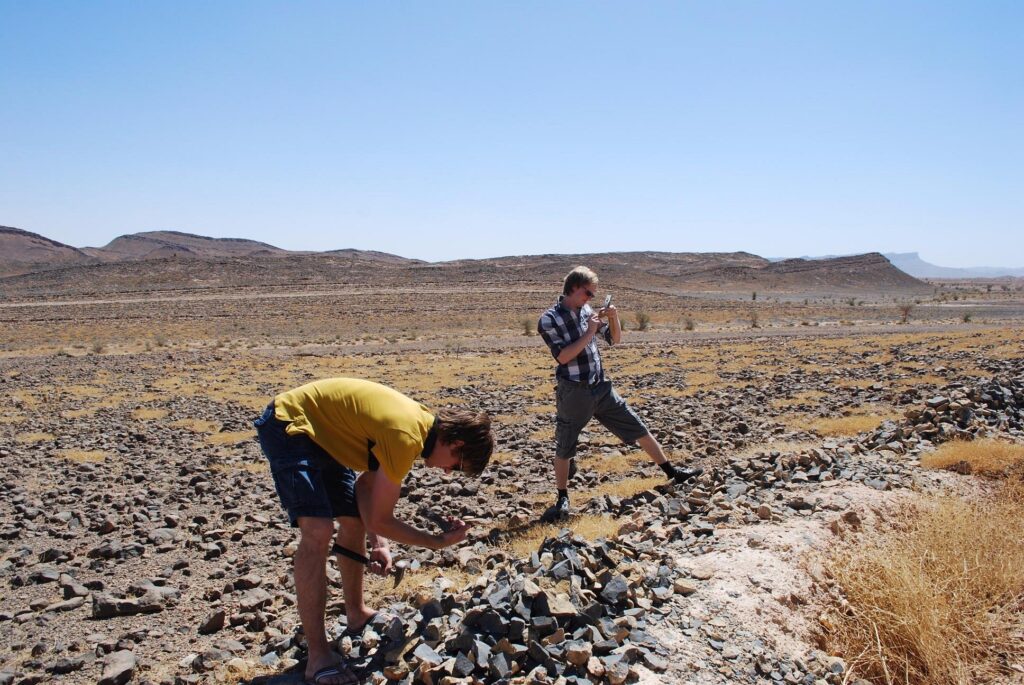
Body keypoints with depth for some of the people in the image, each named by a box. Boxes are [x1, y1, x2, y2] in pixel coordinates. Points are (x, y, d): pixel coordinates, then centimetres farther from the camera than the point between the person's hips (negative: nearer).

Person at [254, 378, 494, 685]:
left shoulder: (422, 421, -2)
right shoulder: (406, 438, -30)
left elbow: (367, 483, 4)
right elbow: (380, 519, -20)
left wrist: (378, 543, -6)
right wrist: (439, 541, -10)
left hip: (320, 432, 10)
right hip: (288, 425, -10)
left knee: (354, 522, 15)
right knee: (318, 530, -22)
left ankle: (357, 615, 33)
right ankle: (318, 657, -13)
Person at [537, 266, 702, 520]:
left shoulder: (587, 311, 6)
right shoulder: (549, 319, -10)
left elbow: (615, 339, 14)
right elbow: (563, 356, -20)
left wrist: (614, 317, -4)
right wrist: (589, 332, -17)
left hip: (601, 388, 5)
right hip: (573, 394, -5)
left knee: (639, 429, 9)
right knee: (563, 449, 6)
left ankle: (672, 472, 22)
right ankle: (562, 499, 24)